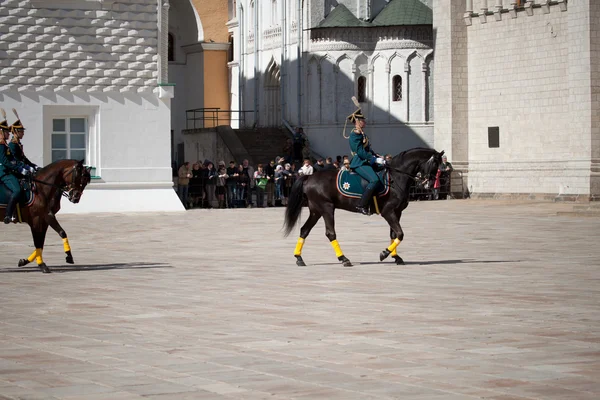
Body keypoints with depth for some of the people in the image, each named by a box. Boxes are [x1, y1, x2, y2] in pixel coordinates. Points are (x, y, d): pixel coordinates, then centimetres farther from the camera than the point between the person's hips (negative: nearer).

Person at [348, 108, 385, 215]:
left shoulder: (361, 134, 17)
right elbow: (360, 152, -20)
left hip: (366, 162, 11)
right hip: (359, 163, -11)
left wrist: (377, 156, 10)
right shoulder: (355, 135, -14)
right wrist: (375, 160, -19)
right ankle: (362, 206, -27)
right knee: (374, 180, -28)